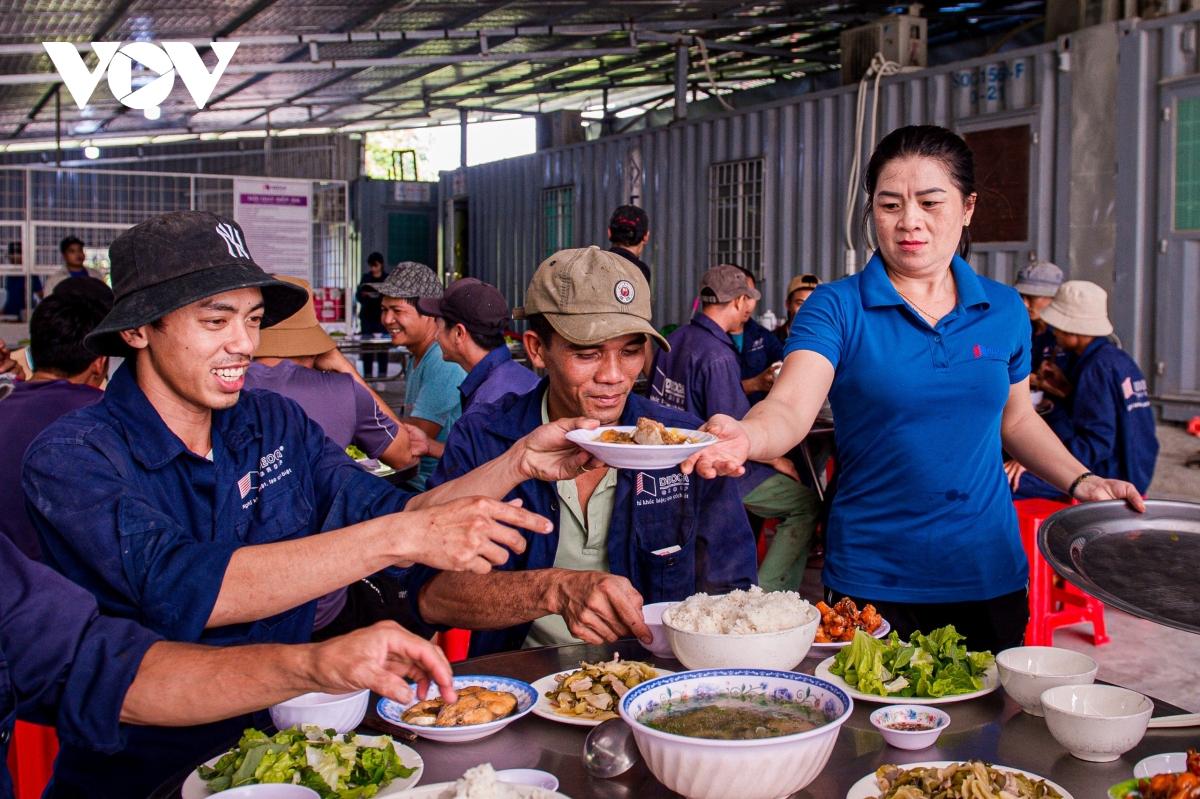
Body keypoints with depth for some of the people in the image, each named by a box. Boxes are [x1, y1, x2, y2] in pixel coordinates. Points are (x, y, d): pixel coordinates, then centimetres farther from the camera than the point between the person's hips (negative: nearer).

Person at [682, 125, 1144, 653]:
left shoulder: (1004, 311, 4)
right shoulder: (837, 307, -8)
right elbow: (789, 408, -22)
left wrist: (1079, 480, 2)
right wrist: (746, 436, -43)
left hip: (989, 572, 3)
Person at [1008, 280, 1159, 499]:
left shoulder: (1097, 367, -18)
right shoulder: (1117, 357, 12)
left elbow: (1096, 443, -23)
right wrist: (1067, 389, 14)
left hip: (1109, 480, -11)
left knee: (1008, 480, -20)